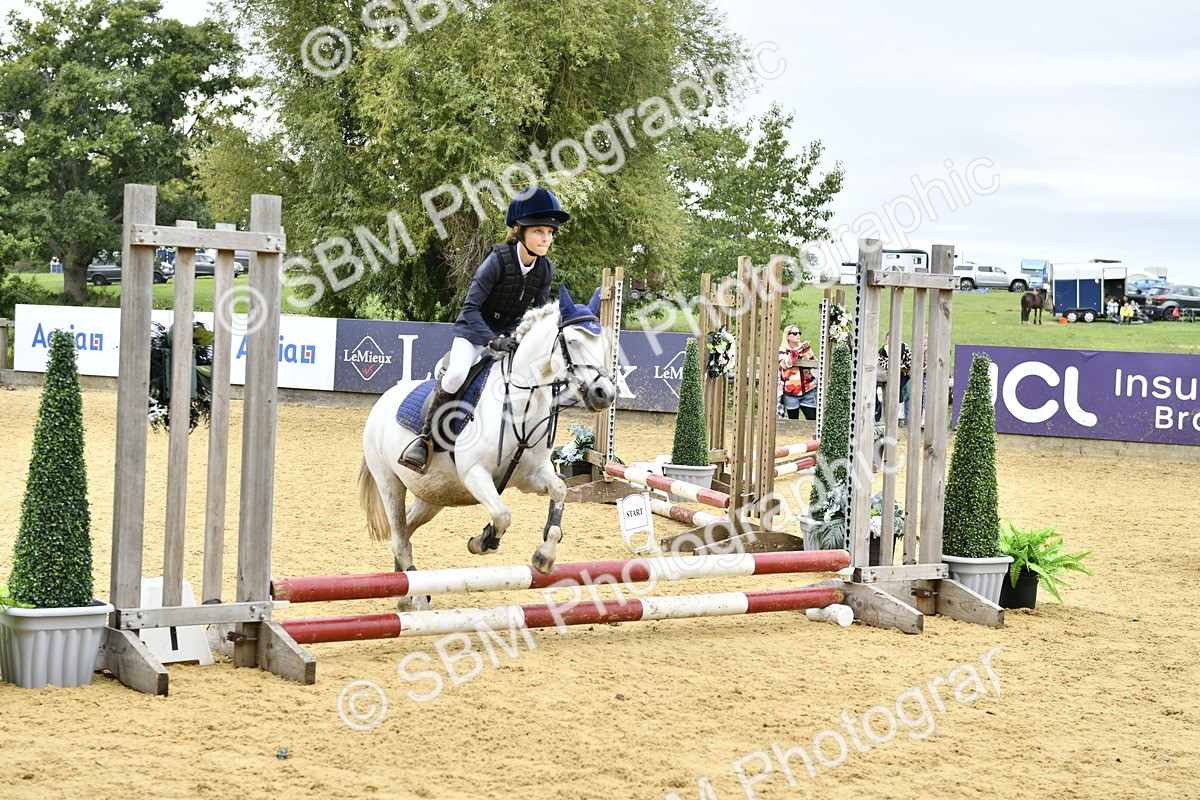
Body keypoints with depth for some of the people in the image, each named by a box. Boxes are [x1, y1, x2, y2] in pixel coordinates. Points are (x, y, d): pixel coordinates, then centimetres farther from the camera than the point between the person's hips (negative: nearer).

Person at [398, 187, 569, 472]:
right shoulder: (498, 260, -24)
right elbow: (471, 307, -25)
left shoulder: (545, 269, -9)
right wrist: (491, 341, -36)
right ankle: (426, 437, -16)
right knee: (456, 375, -31)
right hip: (475, 328, -5)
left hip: (511, 333, 6)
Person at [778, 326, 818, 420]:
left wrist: (806, 349, -6)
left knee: (813, 419, -6)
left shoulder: (805, 348, 13)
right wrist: (797, 350, -20)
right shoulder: (783, 350, 2)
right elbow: (785, 364, -17)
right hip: (791, 392, -2)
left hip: (808, 391, 2)